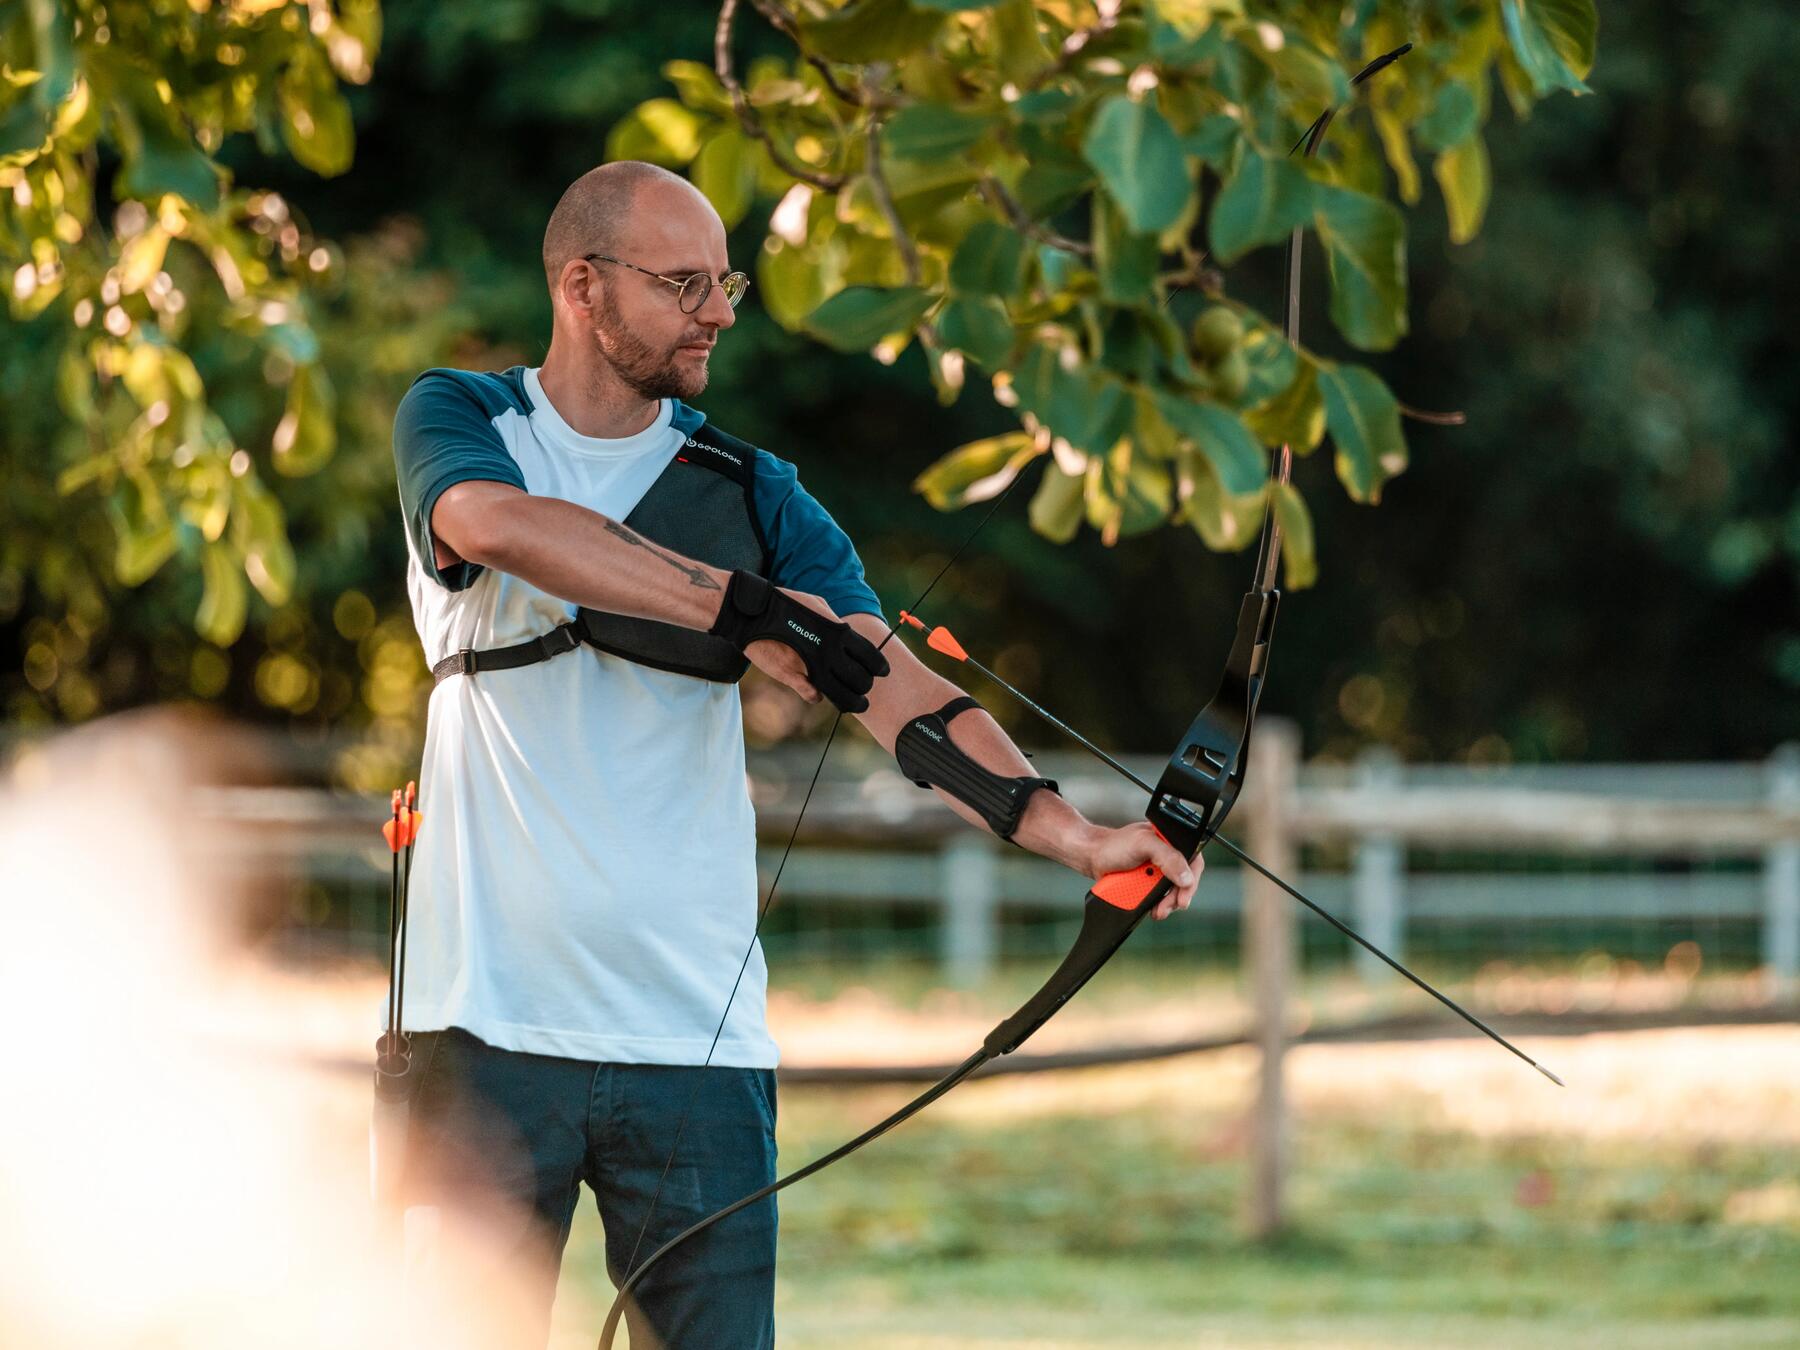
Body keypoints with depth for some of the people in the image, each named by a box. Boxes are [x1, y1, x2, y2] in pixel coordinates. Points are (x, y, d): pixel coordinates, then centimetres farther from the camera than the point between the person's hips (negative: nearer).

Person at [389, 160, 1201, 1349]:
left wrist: (1062, 825, -22)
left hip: (697, 1029, 2)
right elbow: (499, 524, -20)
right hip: (491, 1017, -2)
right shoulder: (460, 422, 5)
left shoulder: (751, 494, 9)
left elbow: (894, 686, -4)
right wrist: (745, 606, -29)